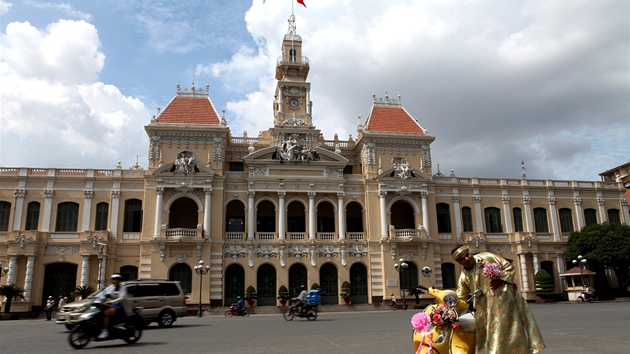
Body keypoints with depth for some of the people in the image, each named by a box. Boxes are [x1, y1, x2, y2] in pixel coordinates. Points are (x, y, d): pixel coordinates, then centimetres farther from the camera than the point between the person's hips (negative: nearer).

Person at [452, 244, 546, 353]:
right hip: (487, 310, 3)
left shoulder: (486, 257, -4)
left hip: (505, 299, -3)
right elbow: (459, 299, 7)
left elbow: (509, 267, -2)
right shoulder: (464, 277, 4)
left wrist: (501, 280, -17)